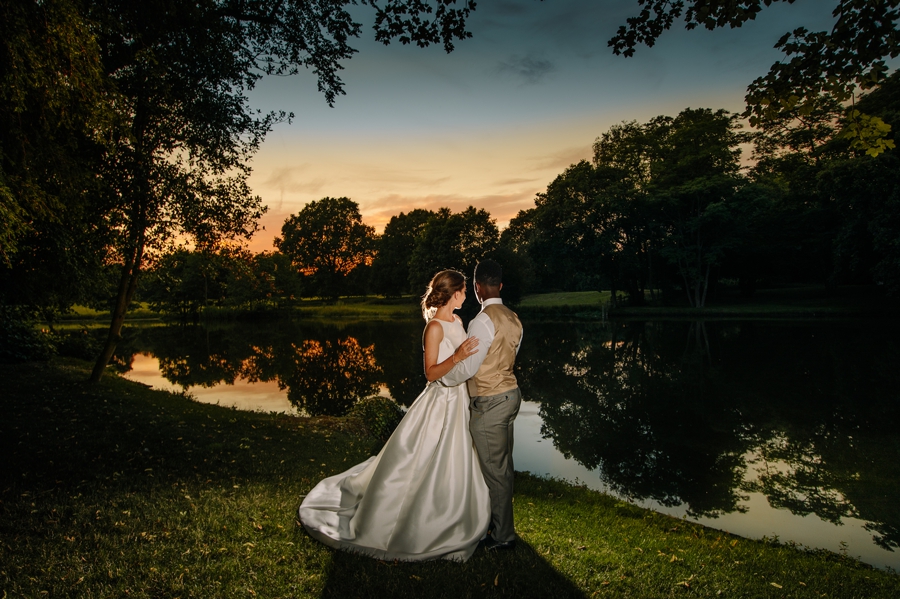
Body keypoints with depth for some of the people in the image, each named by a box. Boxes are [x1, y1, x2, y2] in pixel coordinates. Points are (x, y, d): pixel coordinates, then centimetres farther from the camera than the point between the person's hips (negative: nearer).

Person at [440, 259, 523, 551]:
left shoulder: (483, 321, -20)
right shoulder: (513, 318, 7)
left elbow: (467, 368, -19)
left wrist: (441, 377, -2)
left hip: (489, 403, -9)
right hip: (510, 394, 9)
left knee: (495, 470, 5)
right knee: (504, 465, 20)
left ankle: (503, 536, 20)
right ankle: (501, 521, 36)